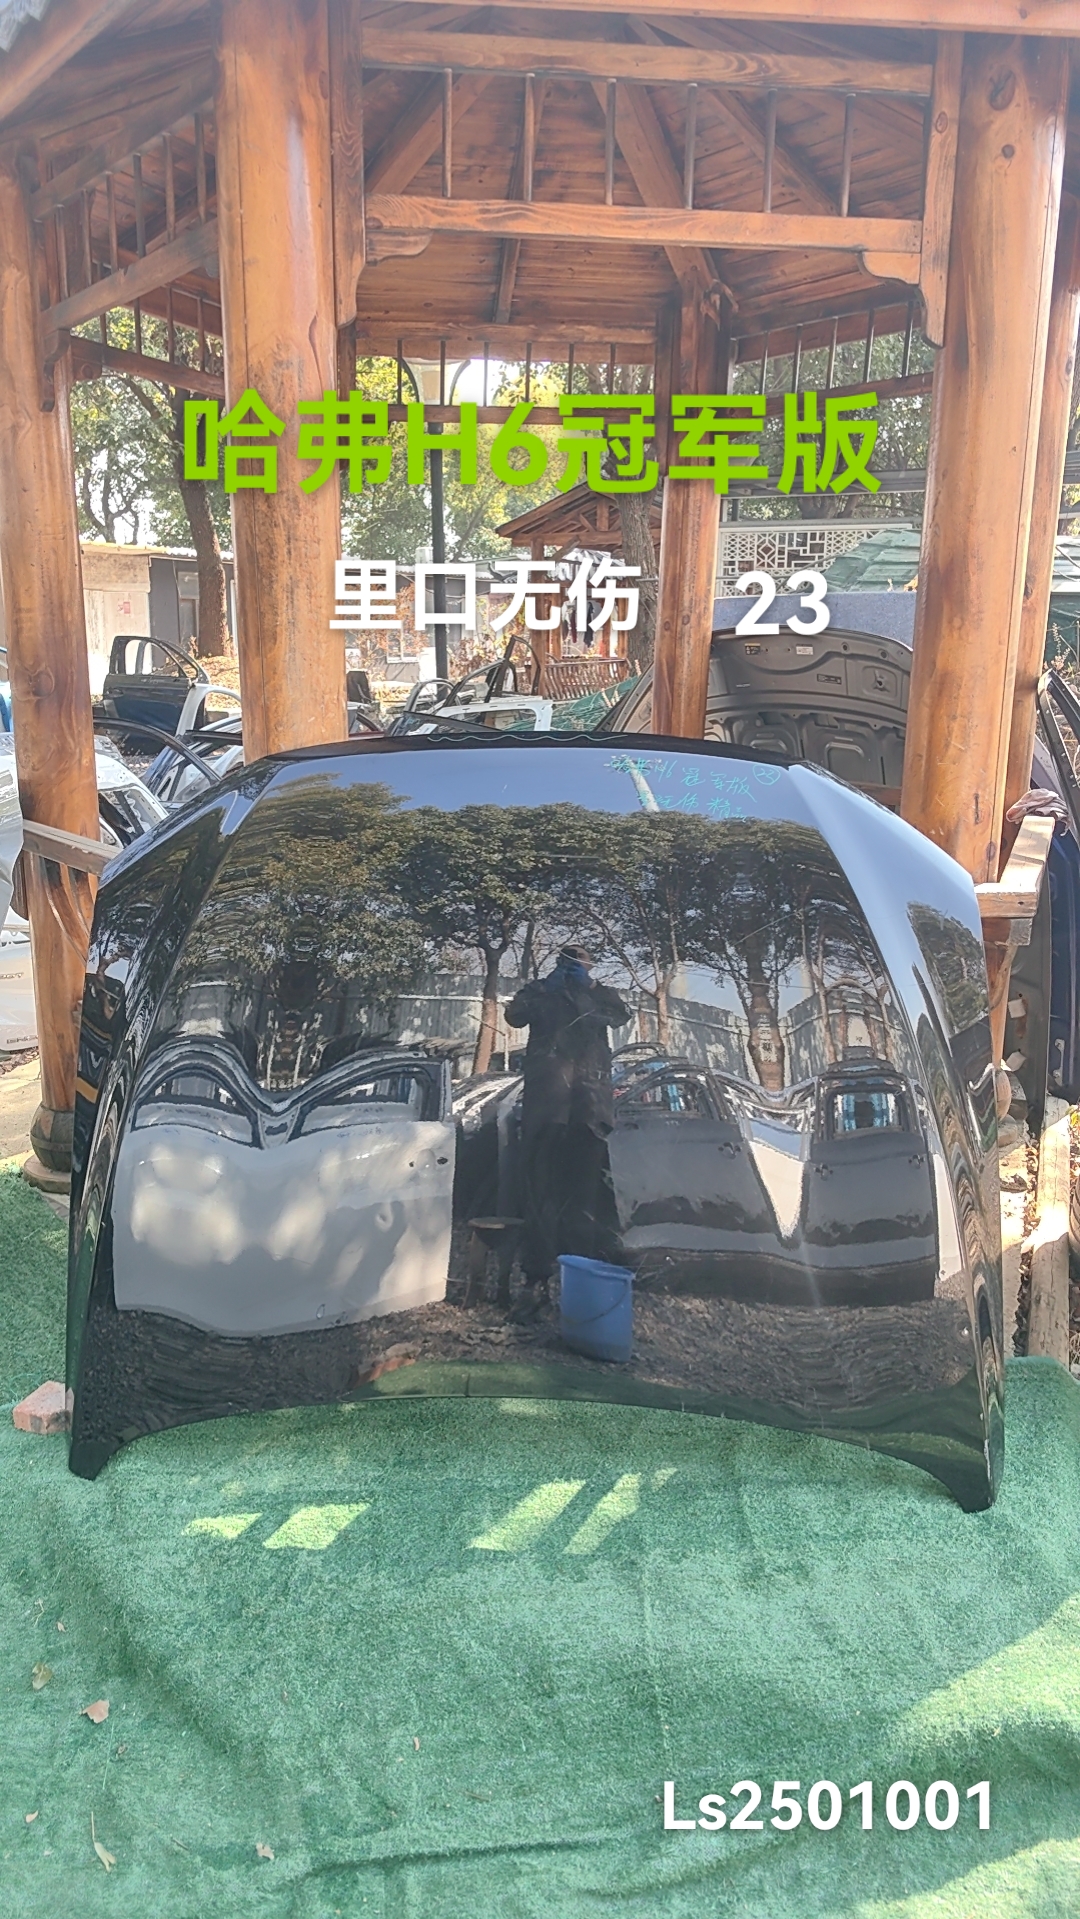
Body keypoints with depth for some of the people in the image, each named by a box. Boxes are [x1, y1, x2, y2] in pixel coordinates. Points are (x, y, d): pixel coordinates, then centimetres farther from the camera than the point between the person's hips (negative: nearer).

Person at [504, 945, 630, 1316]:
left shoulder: (599, 996, 18)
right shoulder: (539, 992, 19)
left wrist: (588, 987, 1)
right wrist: (548, 987, 3)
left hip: (589, 1101, 0)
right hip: (546, 1100, 0)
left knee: (588, 1191, 0)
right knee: (541, 1190, -3)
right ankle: (537, 1279, -4)